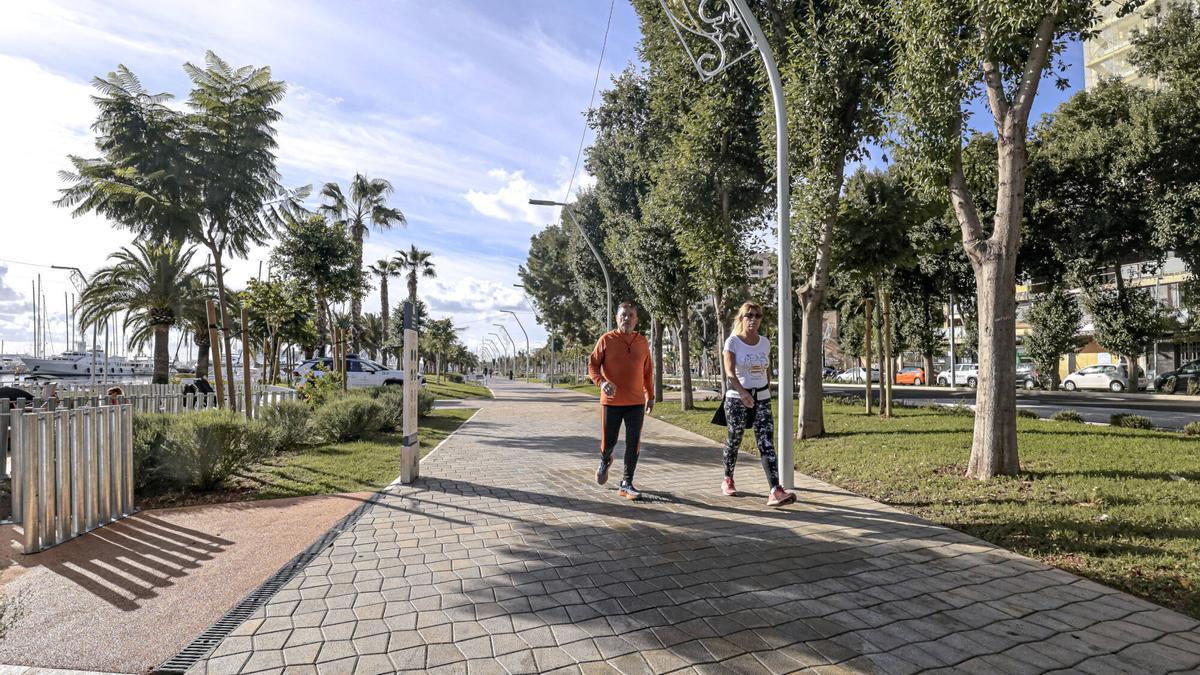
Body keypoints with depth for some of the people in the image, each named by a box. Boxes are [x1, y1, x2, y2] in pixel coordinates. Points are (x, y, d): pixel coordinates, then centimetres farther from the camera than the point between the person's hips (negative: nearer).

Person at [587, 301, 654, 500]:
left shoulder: (642, 342, 6)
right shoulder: (606, 340, -4)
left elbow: (648, 372, 15)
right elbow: (592, 365, -4)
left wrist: (650, 396, 17)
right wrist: (601, 382, -22)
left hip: (636, 402, 2)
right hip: (611, 401, -2)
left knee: (633, 445, 1)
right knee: (608, 442, 7)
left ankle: (626, 484, 14)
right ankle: (605, 461, 42)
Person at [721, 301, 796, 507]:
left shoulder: (765, 343, 6)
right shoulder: (732, 342, -9)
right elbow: (730, 371, -22)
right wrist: (742, 392, -38)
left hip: (762, 398, 3)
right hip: (737, 398, -3)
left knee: (767, 443, -9)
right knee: (734, 440, 10)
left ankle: (775, 491, -16)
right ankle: (728, 480, 33)